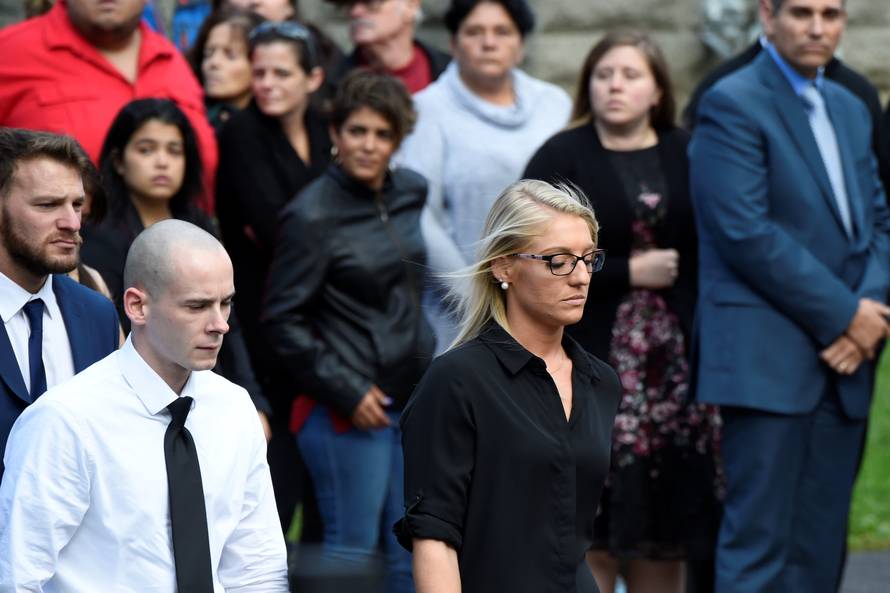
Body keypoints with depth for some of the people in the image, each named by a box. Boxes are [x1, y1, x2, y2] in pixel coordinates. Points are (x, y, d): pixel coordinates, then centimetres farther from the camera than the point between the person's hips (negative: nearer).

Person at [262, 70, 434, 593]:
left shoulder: (410, 193, 6)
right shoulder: (312, 216, -13)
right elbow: (283, 320, -12)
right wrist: (347, 392, -13)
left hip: (410, 395, 7)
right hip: (346, 409, -7)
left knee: (411, 549, 10)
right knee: (352, 549, -3)